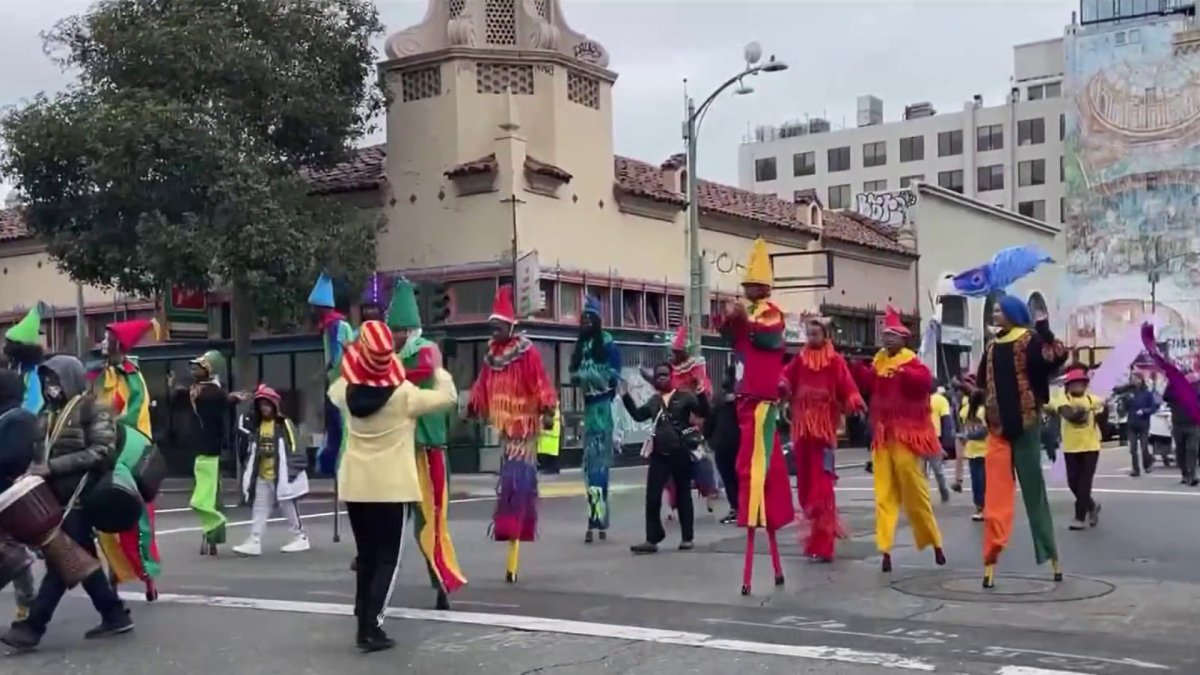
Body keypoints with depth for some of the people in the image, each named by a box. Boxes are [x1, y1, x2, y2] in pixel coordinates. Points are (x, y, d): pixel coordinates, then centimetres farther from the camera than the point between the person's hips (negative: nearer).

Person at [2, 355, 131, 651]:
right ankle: (115, 615, 19)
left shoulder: (93, 409, -6)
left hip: (78, 496, -9)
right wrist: (35, 471, -4)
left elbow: (102, 452, -16)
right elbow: (42, 450, 19)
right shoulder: (50, 413, 16)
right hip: (59, 496, 9)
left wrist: (52, 467, -20)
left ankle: (31, 627, -5)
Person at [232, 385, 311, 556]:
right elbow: (251, 451, 15)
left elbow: (294, 449, -10)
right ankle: (254, 542, 0)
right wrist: (249, 473, 13)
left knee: (289, 509, 5)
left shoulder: (284, 424, -8)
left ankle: (301, 537, 18)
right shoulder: (256, 426, 9)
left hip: (281, 477, -6)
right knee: (259, 510, 1)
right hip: (262, 478, 6)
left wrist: (293, 470, -14)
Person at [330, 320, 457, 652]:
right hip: (391, 486, -5)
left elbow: (334, 389, 25)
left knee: (365, 556, 14)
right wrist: (438, 369, 14)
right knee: (387, 558, 0)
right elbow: (448, 397, -2)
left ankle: (365, 622, 17)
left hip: (355, 485, 5)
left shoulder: (347, 391, 0)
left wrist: (354, 366, 19)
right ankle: (371, 627, -9)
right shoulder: (405, 393, -13)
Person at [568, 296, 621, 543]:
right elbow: (573, 374, 14)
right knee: (590, 461, 8)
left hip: (603, 405, -7)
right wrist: (580, 377, -7)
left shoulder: (607, 342, -6)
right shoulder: (580, 345, 15)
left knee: (598, 461, -12)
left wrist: (584, 374, -11)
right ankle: (598, 520, 13)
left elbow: (613, 374, -12)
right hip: (588, 404, 7)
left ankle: (597, 520, -16)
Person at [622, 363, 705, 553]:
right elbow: (638, 415, 19)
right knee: (652, 497, -2)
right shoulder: (654, 401, 14)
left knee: (683, 495, 8)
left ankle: (687, 538, 17)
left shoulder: (684, 396, -2)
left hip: (681, 453, -4)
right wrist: (625, 396, 12)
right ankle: (652, 539, 3)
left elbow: (703, 413, -11)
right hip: (659, 455, 4)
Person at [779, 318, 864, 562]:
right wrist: (781, 385, -21)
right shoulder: (799, 360, 10)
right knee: (805, 481, 10)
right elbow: (786, 380, 1)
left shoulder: (835, 361, -1)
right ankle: (815, 535, 25)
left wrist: (854, 404, -26)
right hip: (802, 426, 4)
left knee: (822, 483, -8)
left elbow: (847, 388, -9)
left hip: (825, 426, -4)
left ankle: (823, 544, -6)